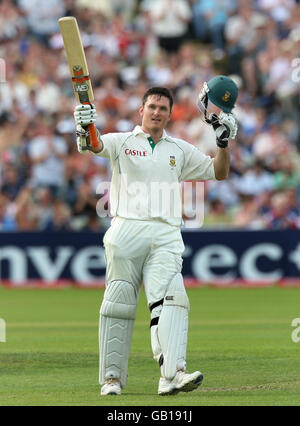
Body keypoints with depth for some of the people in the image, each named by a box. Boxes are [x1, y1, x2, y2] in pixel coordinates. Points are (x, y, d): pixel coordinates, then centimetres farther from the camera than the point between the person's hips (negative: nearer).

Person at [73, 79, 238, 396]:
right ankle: (112, 377, 3)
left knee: (170, 298, -17)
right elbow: (96, 145, -9)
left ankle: (172, 374, -29)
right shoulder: (122, 142, 12)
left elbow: (219, 173, 24)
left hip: (166, 236, 2)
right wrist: (85, 130, -32)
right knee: (119, 303, -4)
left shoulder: (181, 150, 22)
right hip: (126, 232, -1)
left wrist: (223, 142, 7)